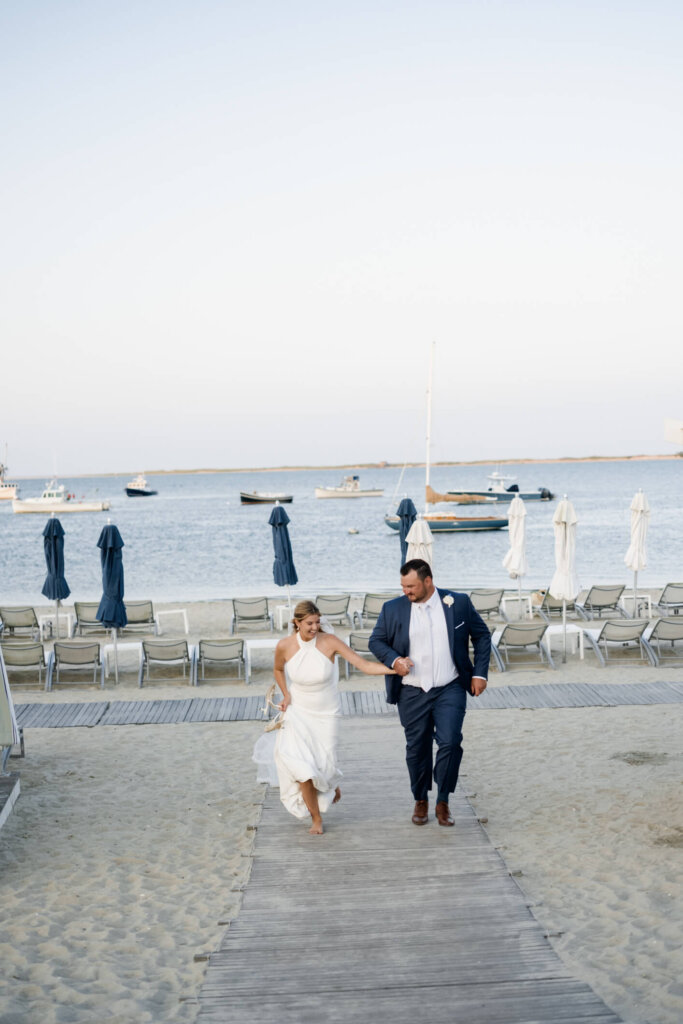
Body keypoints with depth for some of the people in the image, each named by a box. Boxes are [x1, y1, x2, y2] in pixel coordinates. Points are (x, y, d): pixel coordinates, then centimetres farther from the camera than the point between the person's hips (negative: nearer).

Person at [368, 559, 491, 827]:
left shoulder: (458, 603, -2)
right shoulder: (393, 609, -1)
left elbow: (482, 636, 8)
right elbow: (376, 640, 8)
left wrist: (480, 673, 1)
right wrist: (393, 660, -11)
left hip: (450, 690, -1)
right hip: (412, 694, 2)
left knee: (449, 742, -13)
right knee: (417, 749, 9)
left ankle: (443, 803, 4)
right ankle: (421, 801, 29)